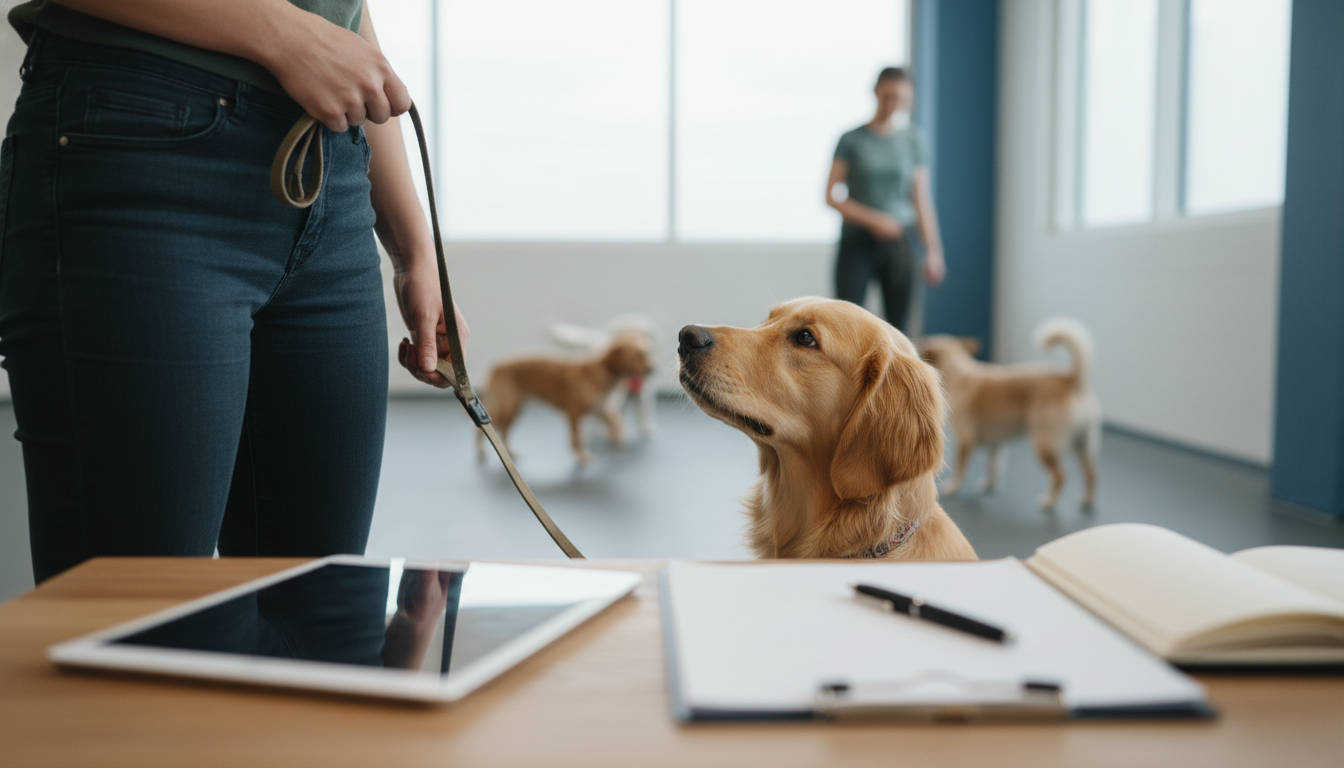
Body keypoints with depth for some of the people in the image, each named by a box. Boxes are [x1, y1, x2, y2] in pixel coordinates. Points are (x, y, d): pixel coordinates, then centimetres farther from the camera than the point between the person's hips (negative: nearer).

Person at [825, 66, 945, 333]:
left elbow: (921, 198, 9)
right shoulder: (853, 139, 0)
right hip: (857, 241, -2)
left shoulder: (913, 140, 7)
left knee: (898, 325, 1)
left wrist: (933, 249, 4)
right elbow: (831, 196, -3)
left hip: (897, 242, 2)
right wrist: (872, 219, -14)